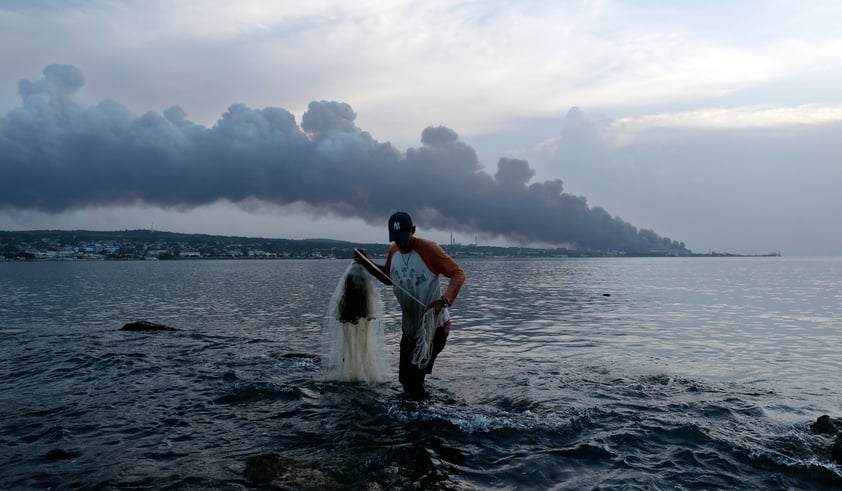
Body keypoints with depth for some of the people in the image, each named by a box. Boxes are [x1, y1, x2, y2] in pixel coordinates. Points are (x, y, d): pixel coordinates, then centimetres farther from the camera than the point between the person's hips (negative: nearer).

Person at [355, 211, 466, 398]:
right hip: (409, 328, 7)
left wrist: (444, 301, -33)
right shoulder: (393, 251, 4)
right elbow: (387, 277, 23)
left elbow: (458, 273, -19)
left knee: (414, 381, -7)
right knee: (405, 377, 16)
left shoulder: (428, 249, -18)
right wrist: (366, 263, 10)